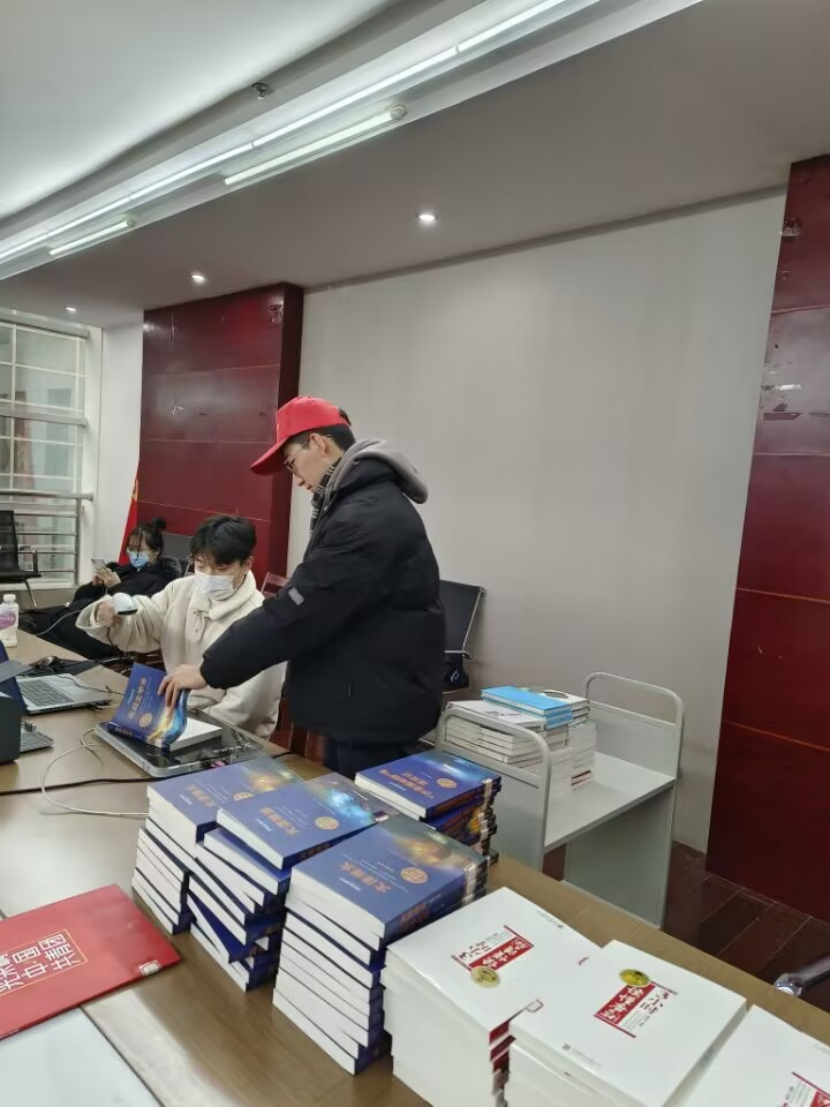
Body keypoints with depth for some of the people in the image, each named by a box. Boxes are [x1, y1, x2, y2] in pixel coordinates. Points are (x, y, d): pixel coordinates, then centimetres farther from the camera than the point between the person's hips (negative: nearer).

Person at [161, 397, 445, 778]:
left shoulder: (367, 518, -24)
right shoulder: (367, 502, 11)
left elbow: (298, 613, -25)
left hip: (375, 714, -10)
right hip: (362, 707, 10)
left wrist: (208, 670, -16)